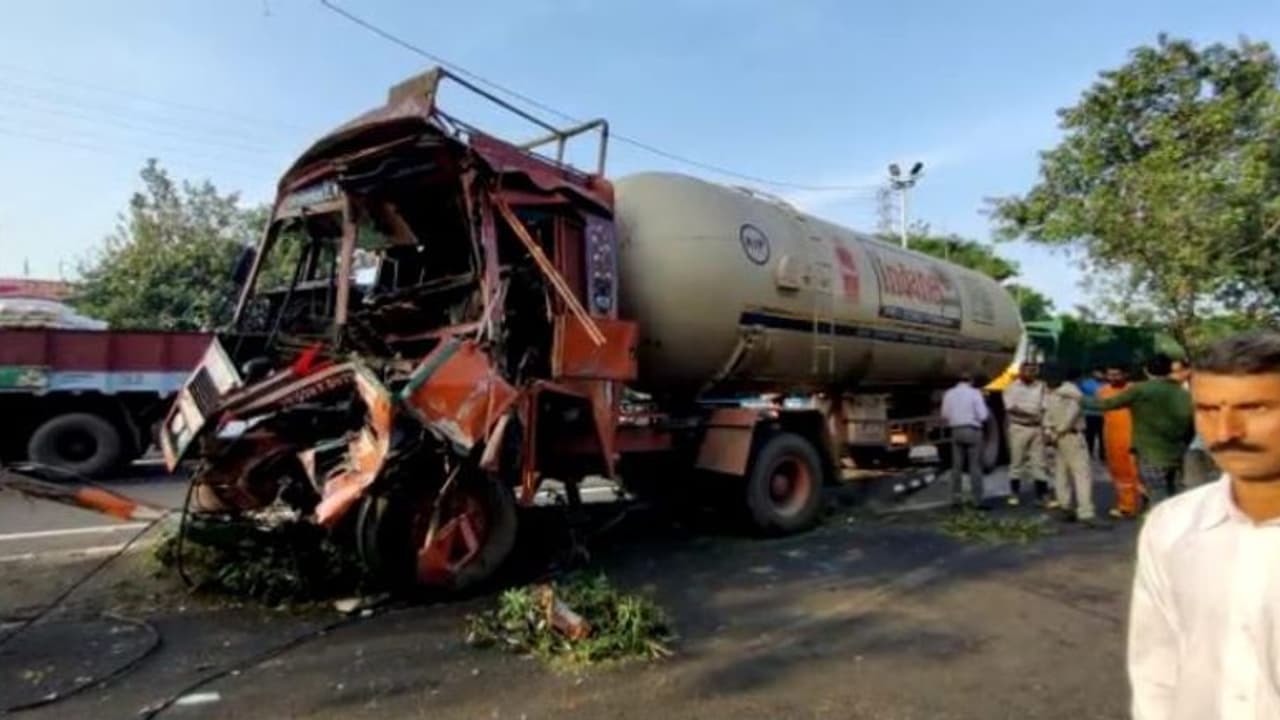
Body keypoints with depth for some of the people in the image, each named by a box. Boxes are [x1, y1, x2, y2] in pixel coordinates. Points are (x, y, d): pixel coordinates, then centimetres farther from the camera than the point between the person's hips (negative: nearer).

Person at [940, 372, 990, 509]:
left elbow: (945, 415, 7)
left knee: (956, 466, 9)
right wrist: (987, 412, 12)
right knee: (975, 466, -1)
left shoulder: (949, 394, 5)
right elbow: (983, 415, -9)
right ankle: (978, 500, -2)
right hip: (972, 431, -4)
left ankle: (956, 498, 11)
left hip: (956, 431, 4)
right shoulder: (974, 393, -7)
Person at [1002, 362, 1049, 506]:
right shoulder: (1011, 387, -1)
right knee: (1016, 462, 3)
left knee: (1038, 462, 4)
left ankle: (1042, 493, 9)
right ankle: (1015, 494, 11)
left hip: (1037, 428, 2)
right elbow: (1011, 408, -11)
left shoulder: (1040, 386, 7)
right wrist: (1031, 413, -18)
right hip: (1019, 428, -2)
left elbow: (1045, 407, 5)